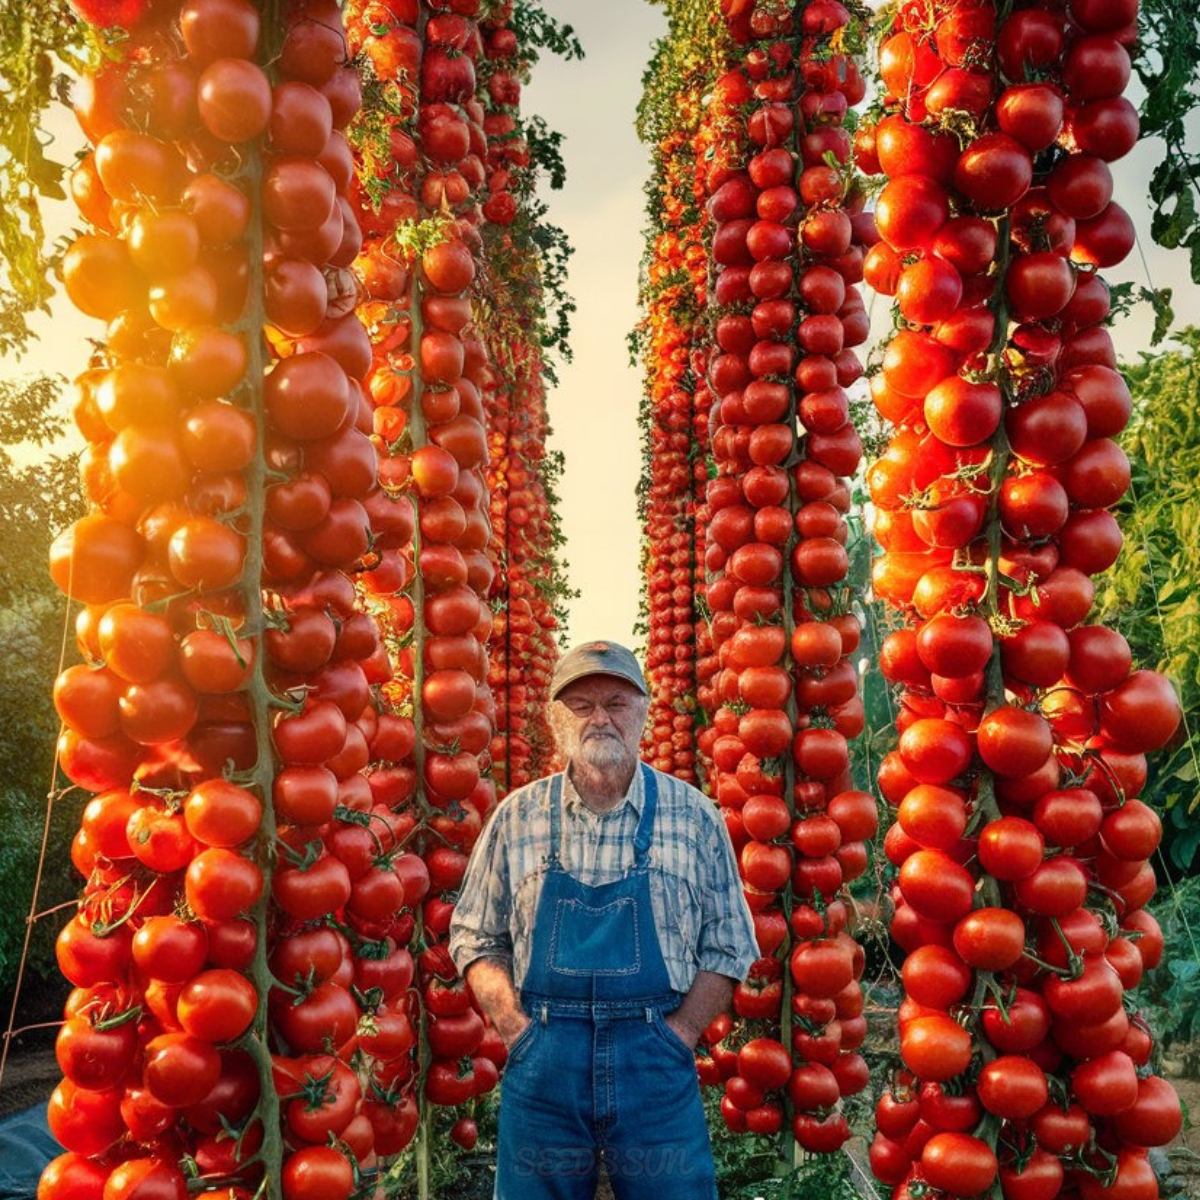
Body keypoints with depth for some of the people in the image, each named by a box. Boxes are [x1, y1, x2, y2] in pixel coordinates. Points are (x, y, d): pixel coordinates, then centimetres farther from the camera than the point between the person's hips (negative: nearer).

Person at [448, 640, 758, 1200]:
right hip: (541, 1066, 1)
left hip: (654, 1066, 0)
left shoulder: (695, 817, 0)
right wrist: (519, 1029, -4)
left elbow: (727, 947, 4)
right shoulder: (517, 817, 2)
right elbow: (475, 938, 8)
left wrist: (675, 1034, -6)